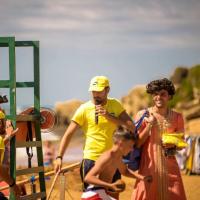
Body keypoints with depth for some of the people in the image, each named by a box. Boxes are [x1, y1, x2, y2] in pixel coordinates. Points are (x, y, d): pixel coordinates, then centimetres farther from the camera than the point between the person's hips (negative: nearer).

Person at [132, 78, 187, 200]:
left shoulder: (177, 117, 5)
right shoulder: (143, 115, -1)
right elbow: (136, 143, 0)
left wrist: (173, 145, -7)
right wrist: (150, 126, -12)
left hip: (170, 167, 2)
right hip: (149, 166, -2)